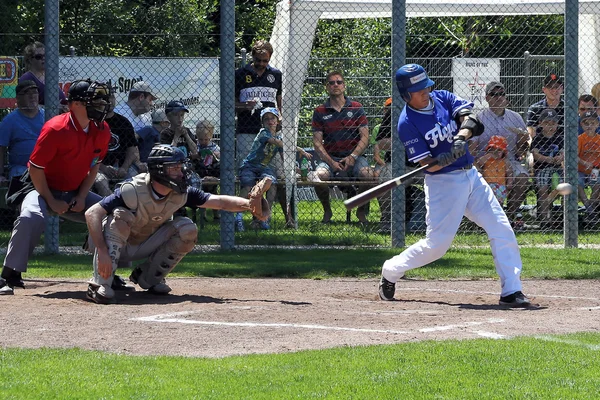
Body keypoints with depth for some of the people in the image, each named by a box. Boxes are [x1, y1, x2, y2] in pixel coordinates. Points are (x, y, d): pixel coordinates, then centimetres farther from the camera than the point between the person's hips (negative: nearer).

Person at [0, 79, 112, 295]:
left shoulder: (102, 130, -7)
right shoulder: (56, 129, -25)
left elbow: (94, 166, 6)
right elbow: (35, 168, -19)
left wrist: (82, 197, -6)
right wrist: (51, 202, -18)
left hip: (77, 194, 6)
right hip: (45, 190, -6)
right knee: (30, 218, -35)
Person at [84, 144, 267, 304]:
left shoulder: (181, 194, -12)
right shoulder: (133, 191, -30)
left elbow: (219, 202, -13)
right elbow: (92, 213, -35)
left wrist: (250, 204, -30)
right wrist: (102, 252, -45)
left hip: (144, 247, 5)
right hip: (114, 246, -5)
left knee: (187, 229, -13)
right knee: (121, 215, -36)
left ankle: (148, 276, 2)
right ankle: (100, 285, -38)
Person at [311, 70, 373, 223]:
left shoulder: (356, 108, 8)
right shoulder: (320, 112, 8)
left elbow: (364, 138, 3)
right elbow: (317, 142, 3)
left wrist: (353, 157, -15)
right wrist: (331, 162, -13)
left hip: (354, 156, 0)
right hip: (330, 157, 0)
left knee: (367, 174, -32)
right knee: (319, 175, -33)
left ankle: (362, 211, -6)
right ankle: (327, 210, -6)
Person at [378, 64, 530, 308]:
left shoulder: (442, 98, 4)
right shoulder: (407, 123, -12)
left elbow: (469, 116, -9)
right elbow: (427, 164, -15)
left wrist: (462, 137, -28)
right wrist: (446, 159, -35)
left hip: (471, 176, 6)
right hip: (442, 183, -6)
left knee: (502, 231, -3)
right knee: (437, 244, -6)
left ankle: (511, 291, -2)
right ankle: (391, 271, 18)